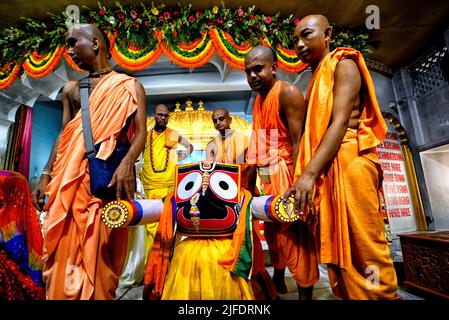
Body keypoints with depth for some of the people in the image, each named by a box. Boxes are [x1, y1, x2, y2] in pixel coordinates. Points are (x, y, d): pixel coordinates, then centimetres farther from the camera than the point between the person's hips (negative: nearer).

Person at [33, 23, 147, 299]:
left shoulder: (129, 86, 6)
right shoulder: (71, 89, 20)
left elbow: (141, 132, -6)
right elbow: (63, 135, 18)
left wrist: (127, 164, -24)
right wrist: (47, 176, 10)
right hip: (69, 179, 5)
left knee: (99, 253, 1)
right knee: (63, 251, 8)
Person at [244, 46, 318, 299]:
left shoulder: (287, 92, -9)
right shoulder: (258, 101, 16)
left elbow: (299, 141, -18)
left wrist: (296, 184, -24)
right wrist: (249, 182, 17)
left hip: (287, 174, -8)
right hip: (268, 178, 8)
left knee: (295, 234, 0)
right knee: (274, 231, 19)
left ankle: (305, 292, 21)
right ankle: (278, 279, 41)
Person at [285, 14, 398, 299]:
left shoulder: (343, 65, 2)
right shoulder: (317, 80, 24)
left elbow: (340, 122, -14)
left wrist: (309, 172, -25)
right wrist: (307, 173, 8)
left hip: (349, 162, -8)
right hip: (326, 168, 8)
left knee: (363, 248, -2)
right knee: (338, 247, 10)